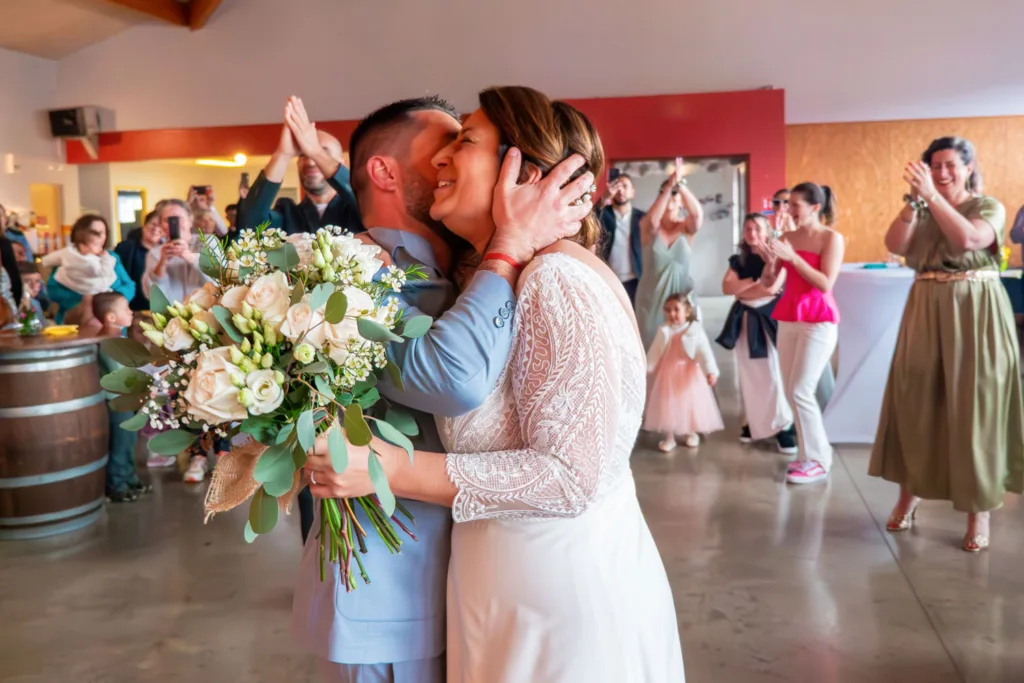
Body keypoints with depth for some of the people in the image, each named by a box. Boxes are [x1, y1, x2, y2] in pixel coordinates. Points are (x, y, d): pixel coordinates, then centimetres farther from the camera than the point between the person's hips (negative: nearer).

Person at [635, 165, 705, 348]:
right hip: (651, 297, 0)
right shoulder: (649, 227, -3)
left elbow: (697, 213, -23)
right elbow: (653, 219, -27)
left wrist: (680, 184, -34)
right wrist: (668, 185, -35)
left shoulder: (687, 228, -1)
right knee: (651, 344, 4)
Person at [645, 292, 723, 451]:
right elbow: (654, 352, 3)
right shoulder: (664, 331, -1)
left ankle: (691, 433, 32)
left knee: (690, 402, 10)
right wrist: (646, 369, 1)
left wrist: (711, 371, -25)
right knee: (668, 404, 6)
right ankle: (669, 437, 18)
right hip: (668, 374, 2)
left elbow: (704, 352, -15)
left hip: (689, 373, -2)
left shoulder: (695, 330, -10)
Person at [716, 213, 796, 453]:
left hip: (769, 319, -4)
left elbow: (772, 288, -16)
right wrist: (754, 282, -13)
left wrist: (742, 290, -5)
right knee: (749, 374, 8)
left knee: (774, 373, -8)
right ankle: (752, 422, 17)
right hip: (745, 320, 4)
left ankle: (784, 426, -3)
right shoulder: (739, 260, 9)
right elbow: (727, 287, -4)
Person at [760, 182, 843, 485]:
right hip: (788, 319, 6)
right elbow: (768, 282, 8)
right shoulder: (787, 237, 8)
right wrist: (770, 262, -12)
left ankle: (818, 460, 4)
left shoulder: (832, 238, -6)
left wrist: (792, 257, -18)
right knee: (791, 392, 8)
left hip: (818, 320, -6)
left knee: (801, 392, -9)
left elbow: (825, 284, -15)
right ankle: (809, 454, 21)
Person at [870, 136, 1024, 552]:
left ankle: (979, 511, 9)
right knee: (916, 402, 5)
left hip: (974, 315, -3)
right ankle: (908, 494, 19)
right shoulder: (922, 211, 10)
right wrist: (914, 200, -15)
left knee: (973, 406, -1)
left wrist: (933, 195, -23)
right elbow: (894, 246, -8)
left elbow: (967, 240, -21)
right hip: (926, 313, 4)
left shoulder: (989, 207, 1)